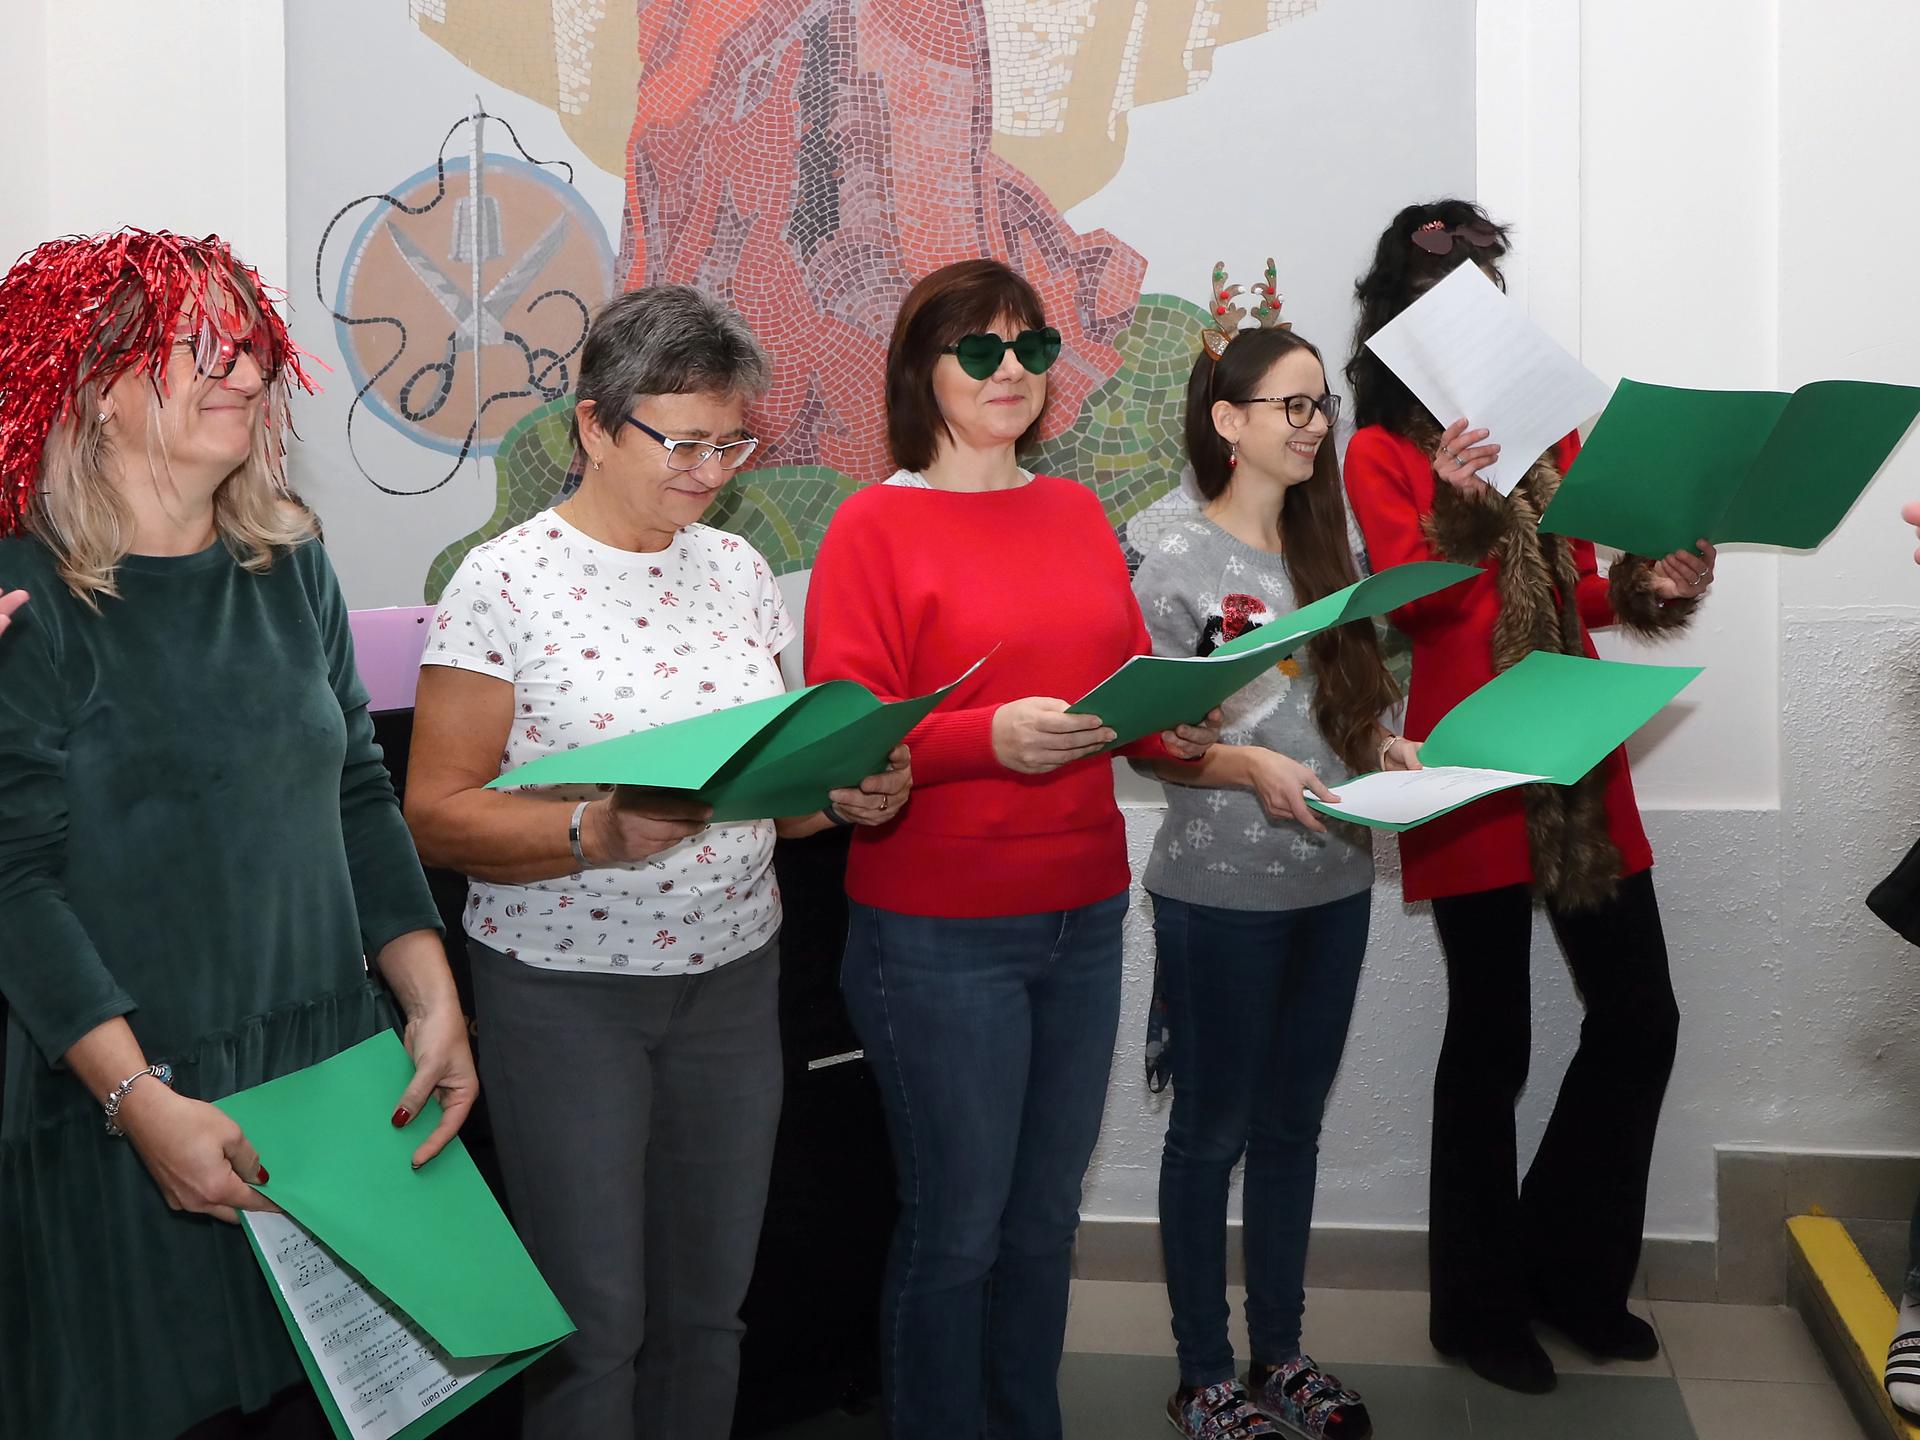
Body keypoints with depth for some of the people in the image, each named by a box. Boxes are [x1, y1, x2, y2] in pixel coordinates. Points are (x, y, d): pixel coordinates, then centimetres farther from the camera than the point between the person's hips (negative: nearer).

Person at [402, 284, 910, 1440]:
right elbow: (439, 812, -13)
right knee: (596, 1322, 2)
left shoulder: (737, 568, 7)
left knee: (708, 1305, 13)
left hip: (734, 976, 5)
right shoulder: (508, 580, -10)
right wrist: (596, 833, -28)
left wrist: (845, 795, -6)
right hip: (565, 987, -5)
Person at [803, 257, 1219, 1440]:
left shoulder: (1076, 511, 11)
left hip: (1084, 914, 6)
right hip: (939, 931, -6)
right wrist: (989, 735, -25)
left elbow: (1131, 678, 16)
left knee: (1047, 1216, 17)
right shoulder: (875, 525, -6)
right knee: (959, 1229, 4)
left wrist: (1177, 726, -5)